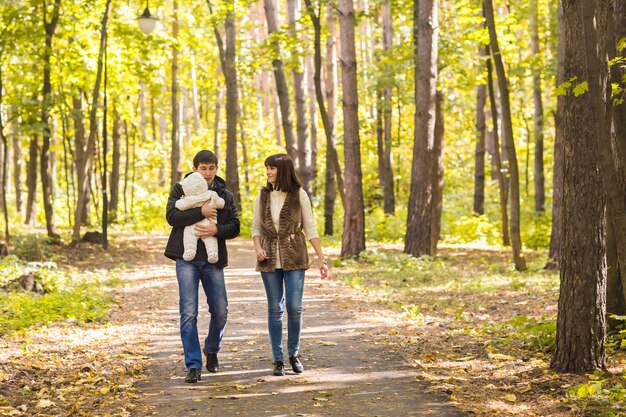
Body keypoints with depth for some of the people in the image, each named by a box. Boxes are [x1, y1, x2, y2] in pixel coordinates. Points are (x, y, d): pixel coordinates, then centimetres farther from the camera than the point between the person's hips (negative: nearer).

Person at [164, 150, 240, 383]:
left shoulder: (225, 196, 10)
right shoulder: (181, 189, 4)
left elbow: (234, 227, 4)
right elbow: (171, 216, -11)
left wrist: (216, 229, -16)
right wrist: (201, 211, -19)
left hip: (213, 259, 3)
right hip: (187, 258, -3)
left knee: (220, 312, 7)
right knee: (189, 313, -7)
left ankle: (211, 349, 35)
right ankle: (193, 366, -2)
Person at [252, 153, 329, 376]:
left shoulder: (299, 194, -3)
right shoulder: (263, 195, 5)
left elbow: (310, 228, -1)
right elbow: (256, 226, 12)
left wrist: (322, 259, -4)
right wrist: (257, 247, -8)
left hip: (293, 256, -2)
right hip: (270, 257, 2)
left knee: (294, 307, -5)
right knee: (275, 308, 2)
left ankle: (294, 355, 14)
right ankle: (278, 360, 9)